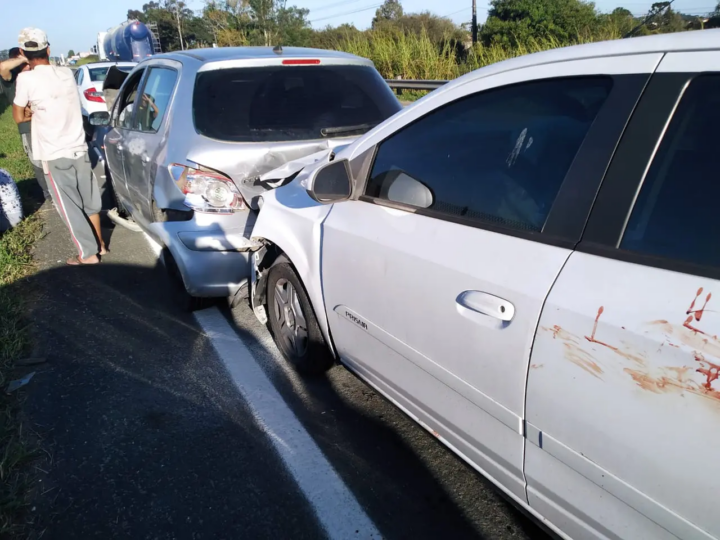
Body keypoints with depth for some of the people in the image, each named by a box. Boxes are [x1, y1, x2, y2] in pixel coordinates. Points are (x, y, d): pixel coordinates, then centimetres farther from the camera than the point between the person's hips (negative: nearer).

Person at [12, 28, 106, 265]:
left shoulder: (26, 79, -12)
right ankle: (99, 244, 27)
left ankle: (88, 253, 7)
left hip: (55, 155, -5)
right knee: (89, 201, 16)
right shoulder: (67, 73, 3)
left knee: (70, 207, 3)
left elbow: (19, 117, 0)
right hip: (79, 149, 5)